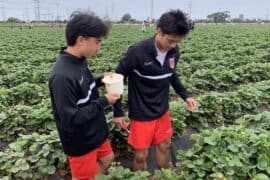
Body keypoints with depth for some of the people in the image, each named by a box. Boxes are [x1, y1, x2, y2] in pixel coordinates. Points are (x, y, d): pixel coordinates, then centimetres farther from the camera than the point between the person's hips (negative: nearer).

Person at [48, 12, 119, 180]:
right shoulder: (62, 76, -32)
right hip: (80, 141, -8)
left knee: (107, 158, 27)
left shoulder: (80, 60, -4)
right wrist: (104, 101, -24)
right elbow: (71, 119, -29)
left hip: (95, 130, 8)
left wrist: (100, 81, -5)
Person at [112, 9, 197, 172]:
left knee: (164, 146, 20)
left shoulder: (174, 51, -7)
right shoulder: (137, 52, -25)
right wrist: (118, 112, -11)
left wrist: (185, 96, 3)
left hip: (162, 110, 5)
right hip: (142, 113, -5)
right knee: (141, 155, 6)